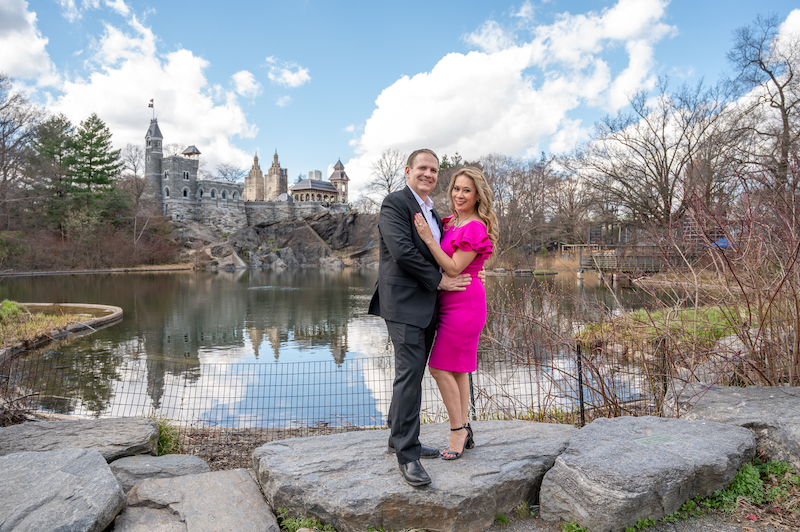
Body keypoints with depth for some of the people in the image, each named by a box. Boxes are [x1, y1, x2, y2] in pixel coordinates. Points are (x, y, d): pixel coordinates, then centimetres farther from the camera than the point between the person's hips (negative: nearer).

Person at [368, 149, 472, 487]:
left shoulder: (432, 212, 21)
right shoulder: (395, 203, -6)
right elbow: (402, 251, -18)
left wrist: (471, 271, 8)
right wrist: (439, 281, -13)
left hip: (427, 305, 9)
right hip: (404, 303, -9)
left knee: (413, 373, 13)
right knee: (409, 374, -10)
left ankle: (400, 438, 26)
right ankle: (407, 454, -2)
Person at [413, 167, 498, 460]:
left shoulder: (475, 228, -16)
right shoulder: (452, 222, 10)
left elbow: (453, 268, -19)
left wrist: (428, 238, -23)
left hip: (463, 303, -9)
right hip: (453, 303, 9)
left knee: (441, 367, -2)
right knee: (457, 368, 14)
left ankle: (458, 431, 13)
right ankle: (464, 431, 25)